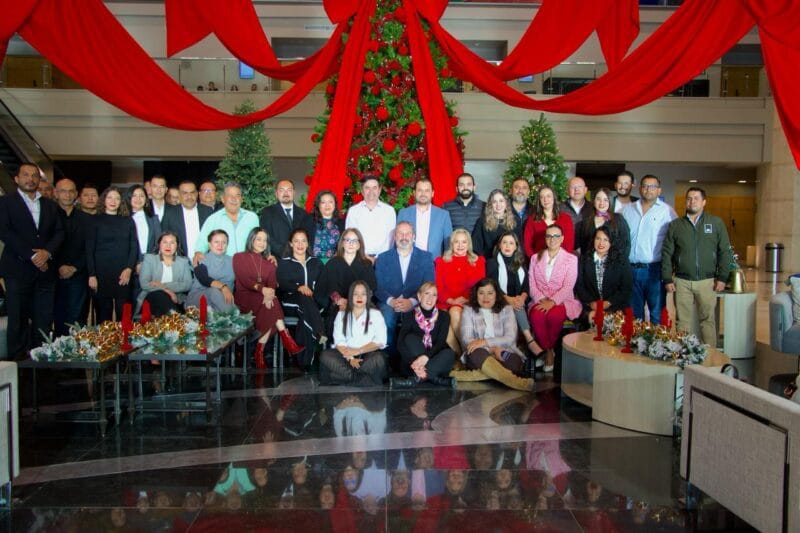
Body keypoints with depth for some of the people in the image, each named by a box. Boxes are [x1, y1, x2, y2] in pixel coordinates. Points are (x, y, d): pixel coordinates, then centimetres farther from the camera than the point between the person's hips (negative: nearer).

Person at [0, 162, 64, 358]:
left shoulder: (50, 205, 17)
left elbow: (59, 232, 9)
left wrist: (47, 251, -10)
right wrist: (31, 256, -13)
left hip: (45, 269, 3)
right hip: (18, 270, -3)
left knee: (44, 320, 0)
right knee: (18, 319, -1)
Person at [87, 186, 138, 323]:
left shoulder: (128, 221, 12)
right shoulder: (96, 220, 6)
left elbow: (134, 246, 8)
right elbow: (89, 249, 1)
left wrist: (129, 269, -6)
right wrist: (92, 275, -7)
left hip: (124, 274, 1)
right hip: (101, 273, -1)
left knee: (124, 313, -2)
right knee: (103, 313, 0)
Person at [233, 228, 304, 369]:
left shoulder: (269, 264, 20)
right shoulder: (239, 257, 9)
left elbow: (272, 284, 0)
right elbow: (244, 279, -9)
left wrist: (269, 294, -25)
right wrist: (261, 289, -27)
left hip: (264, 298, 4)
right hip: (245, 297, -4)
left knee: (270, 305, -32)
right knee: (272, 306, -31)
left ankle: (259, 352, -31)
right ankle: (287, 340, -33)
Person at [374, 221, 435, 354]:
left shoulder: (426, 258, 11)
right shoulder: (383, 258, 13)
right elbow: (378, 287, 4)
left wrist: (412, 302, -18)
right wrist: (391, 301, -18)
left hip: (415, 304, 0)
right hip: (389, 304, 1)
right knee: (386, 316, -33)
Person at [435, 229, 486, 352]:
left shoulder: (478, 261, 15)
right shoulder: (442, 261, 16)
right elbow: (438, 287, 8)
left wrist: (467, 299, -12)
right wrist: (452, 300, -10)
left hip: (469, 304, -1)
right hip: (447, 303, 1)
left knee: (455, 312, -34)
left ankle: (461, 352, -20)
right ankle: (458, 353, -21)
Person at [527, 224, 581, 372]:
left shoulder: (571, 259, 6)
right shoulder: (535, 258, 15)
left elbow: (568, 287, -6)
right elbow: (532, 284, 6)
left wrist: (552, 302, -20)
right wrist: (542, 300, -12)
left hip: (562, 301, -2)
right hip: (540, 301, 2)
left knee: (554, 314, -37)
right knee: (536, 316, -34)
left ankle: (548, 349, -11)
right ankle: (548, 351, -14)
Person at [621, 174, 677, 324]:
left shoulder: (667, 211, -1)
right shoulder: (628, 210, 12)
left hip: (654, 270, -4)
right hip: (631, 269, 4)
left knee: (657, 315, -1)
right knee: (634, 314, 13)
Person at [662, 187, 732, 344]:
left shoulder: (716, 223, 6)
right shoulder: (675, 225, 8)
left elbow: (725, 252, 5)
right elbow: (667, 253, 6)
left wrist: (722, 277, -3)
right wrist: (667, 279, 0)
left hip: (707, 281, -1)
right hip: (682, 282, 1)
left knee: (708, 320, 5)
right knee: (682, 321, 3)